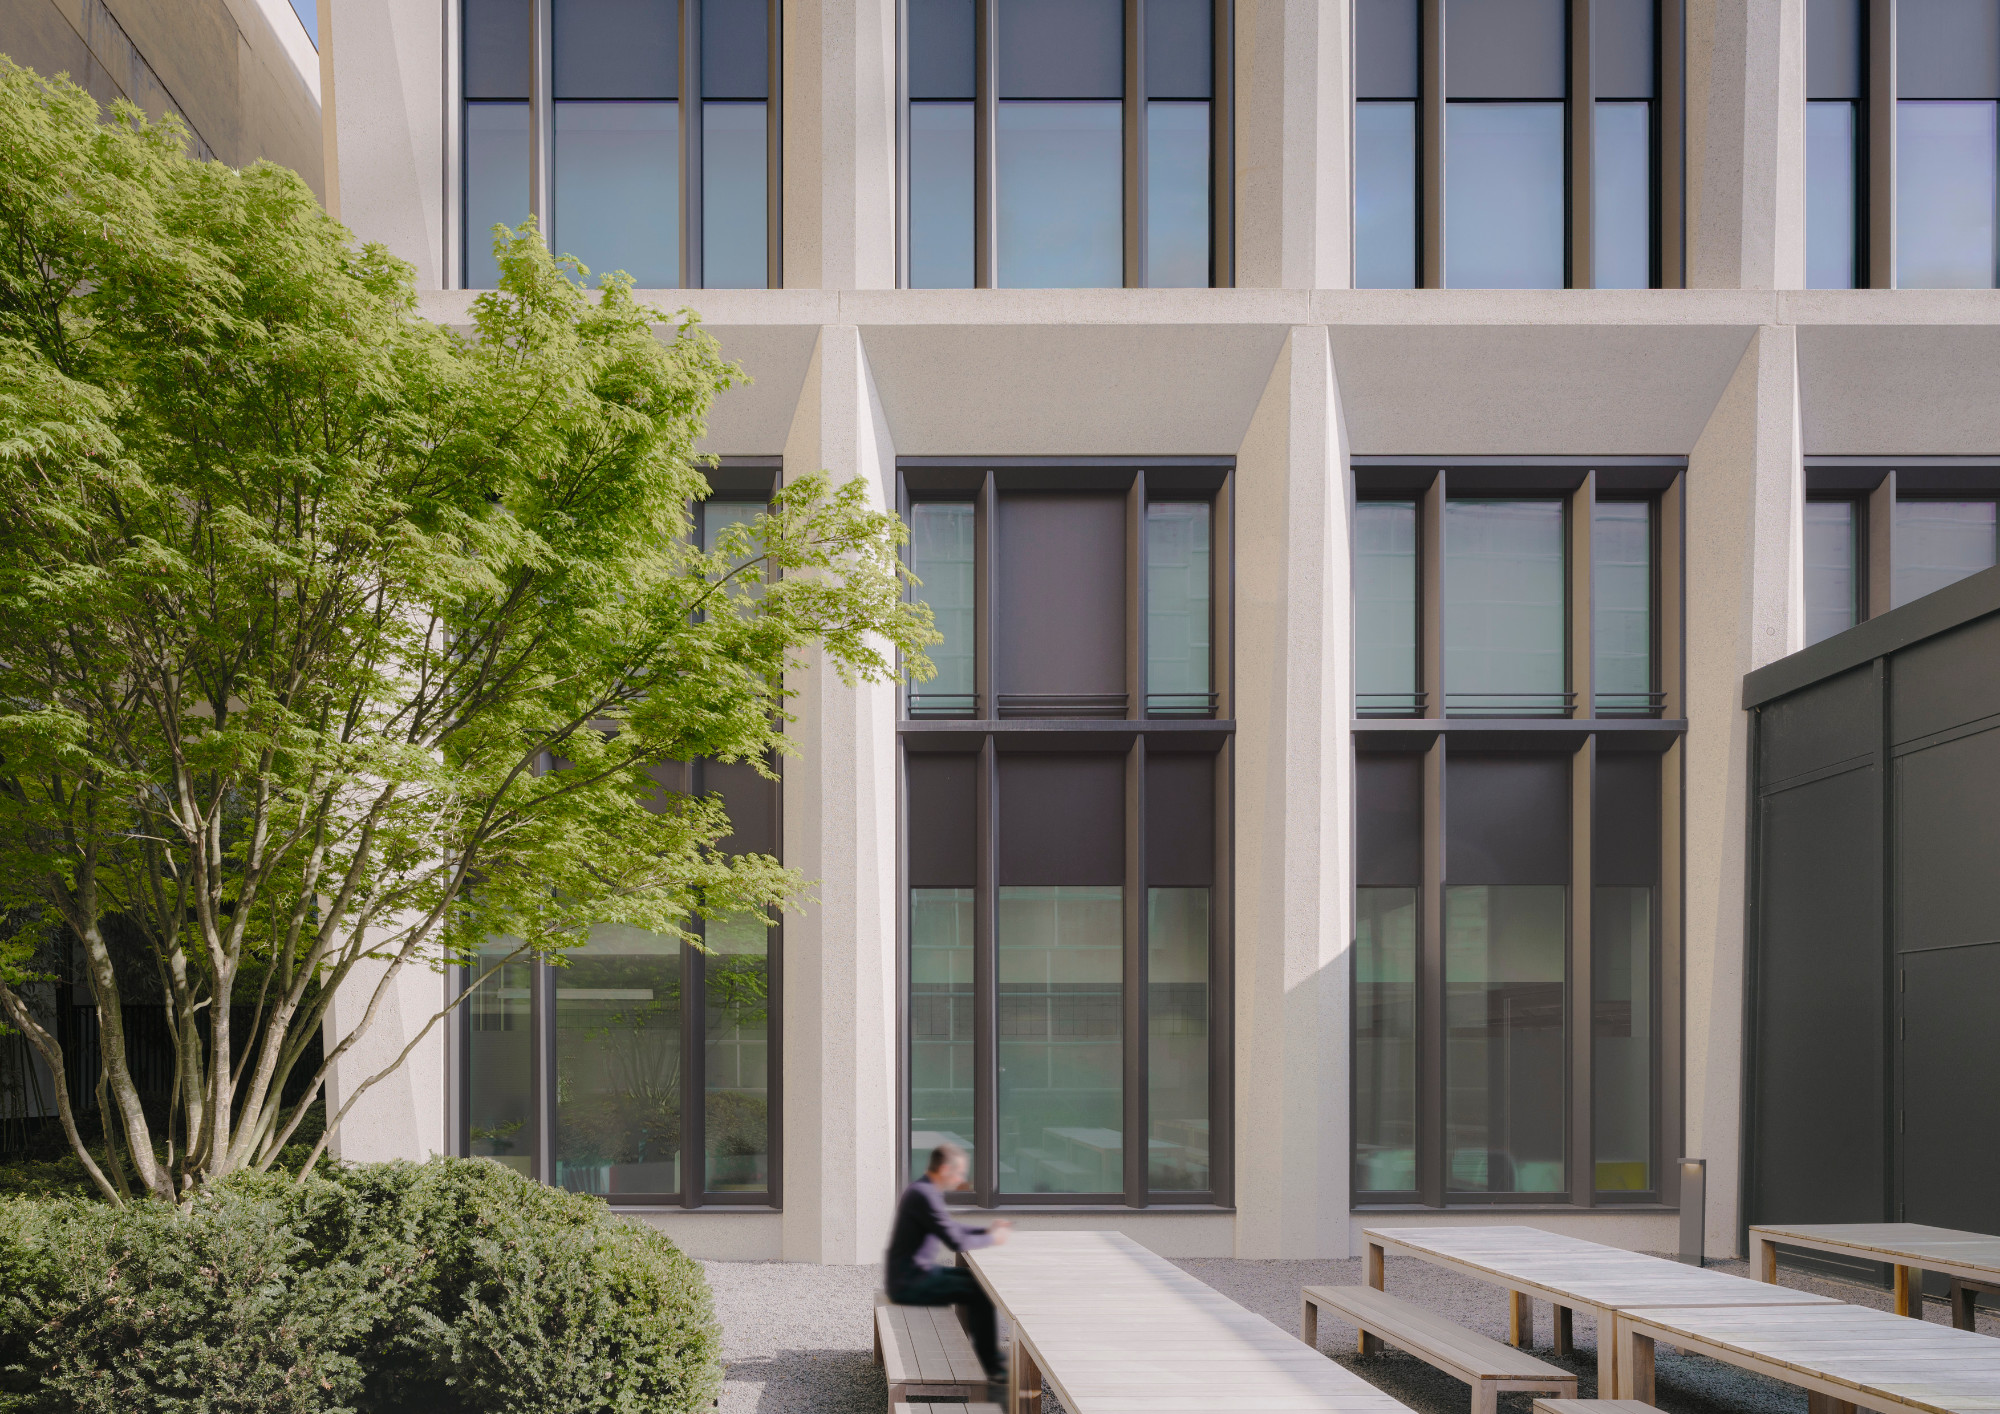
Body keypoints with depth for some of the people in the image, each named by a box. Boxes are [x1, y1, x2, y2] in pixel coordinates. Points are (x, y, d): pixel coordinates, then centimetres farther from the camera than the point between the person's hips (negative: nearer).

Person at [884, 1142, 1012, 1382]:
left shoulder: (924, 1190, 11)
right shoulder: (924, 1195, -23)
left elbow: (951, 1227, 23)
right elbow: (957, 1242, -25)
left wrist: (988, 1230, 11)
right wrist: (991, 1239, -9)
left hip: (916, 1273, 11)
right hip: (910, 1282, -11)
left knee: (974, 1279, 18)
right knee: (980, 1292, -13)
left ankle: (986, 1352, 24)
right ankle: (992, 1367, -4)